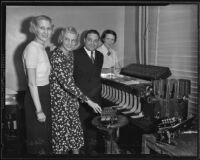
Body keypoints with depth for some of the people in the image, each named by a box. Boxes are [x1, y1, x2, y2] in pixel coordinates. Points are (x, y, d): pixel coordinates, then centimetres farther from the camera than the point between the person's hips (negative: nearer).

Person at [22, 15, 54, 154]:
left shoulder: (42, 48, 9)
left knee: (46, 133, 21)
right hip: (36, 97, -9)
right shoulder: (32, 48, -19)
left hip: (45, 94, 9)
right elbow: (32, 83, -22)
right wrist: (38, 110, -23)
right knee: (38, 137, 5)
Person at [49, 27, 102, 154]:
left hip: (70, 96, 8)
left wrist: (76, 98, 15)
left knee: (75, 128, 14)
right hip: (59, 98, -8)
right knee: (62, 129, 5)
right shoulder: (57, 56, -24)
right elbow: (66, 82, -31)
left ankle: (76, 151, 29)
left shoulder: (70, 54, 4)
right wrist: (87, 100, -31)